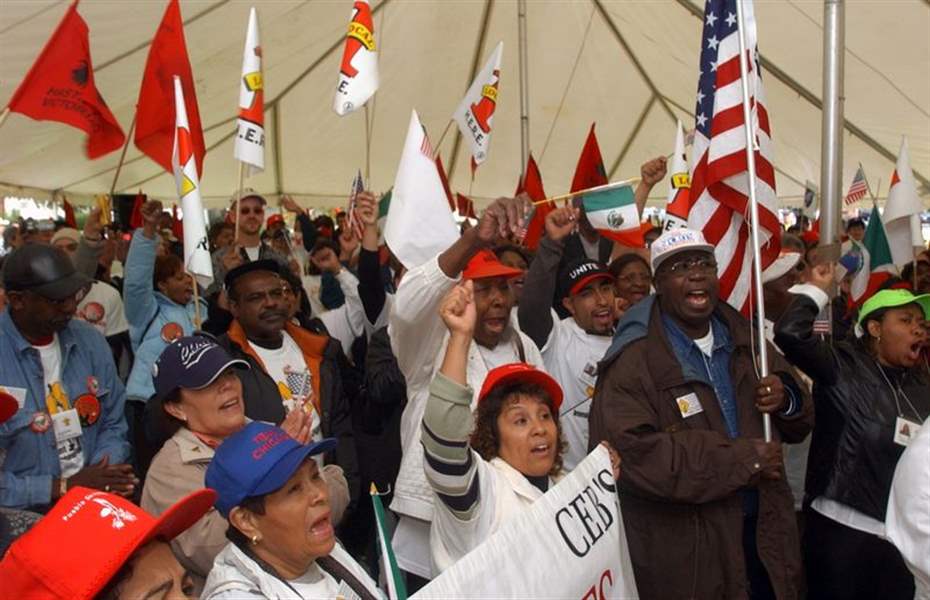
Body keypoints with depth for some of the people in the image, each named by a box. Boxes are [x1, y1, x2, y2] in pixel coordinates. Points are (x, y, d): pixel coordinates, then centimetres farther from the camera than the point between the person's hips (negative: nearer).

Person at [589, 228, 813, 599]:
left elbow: (798, 425, 17)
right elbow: (629, 452, -28)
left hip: (765, 535, 6)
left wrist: (786, 400, -8)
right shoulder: (634, 359, -15)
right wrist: (742, 459, -24)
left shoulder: (744, 339, 7)